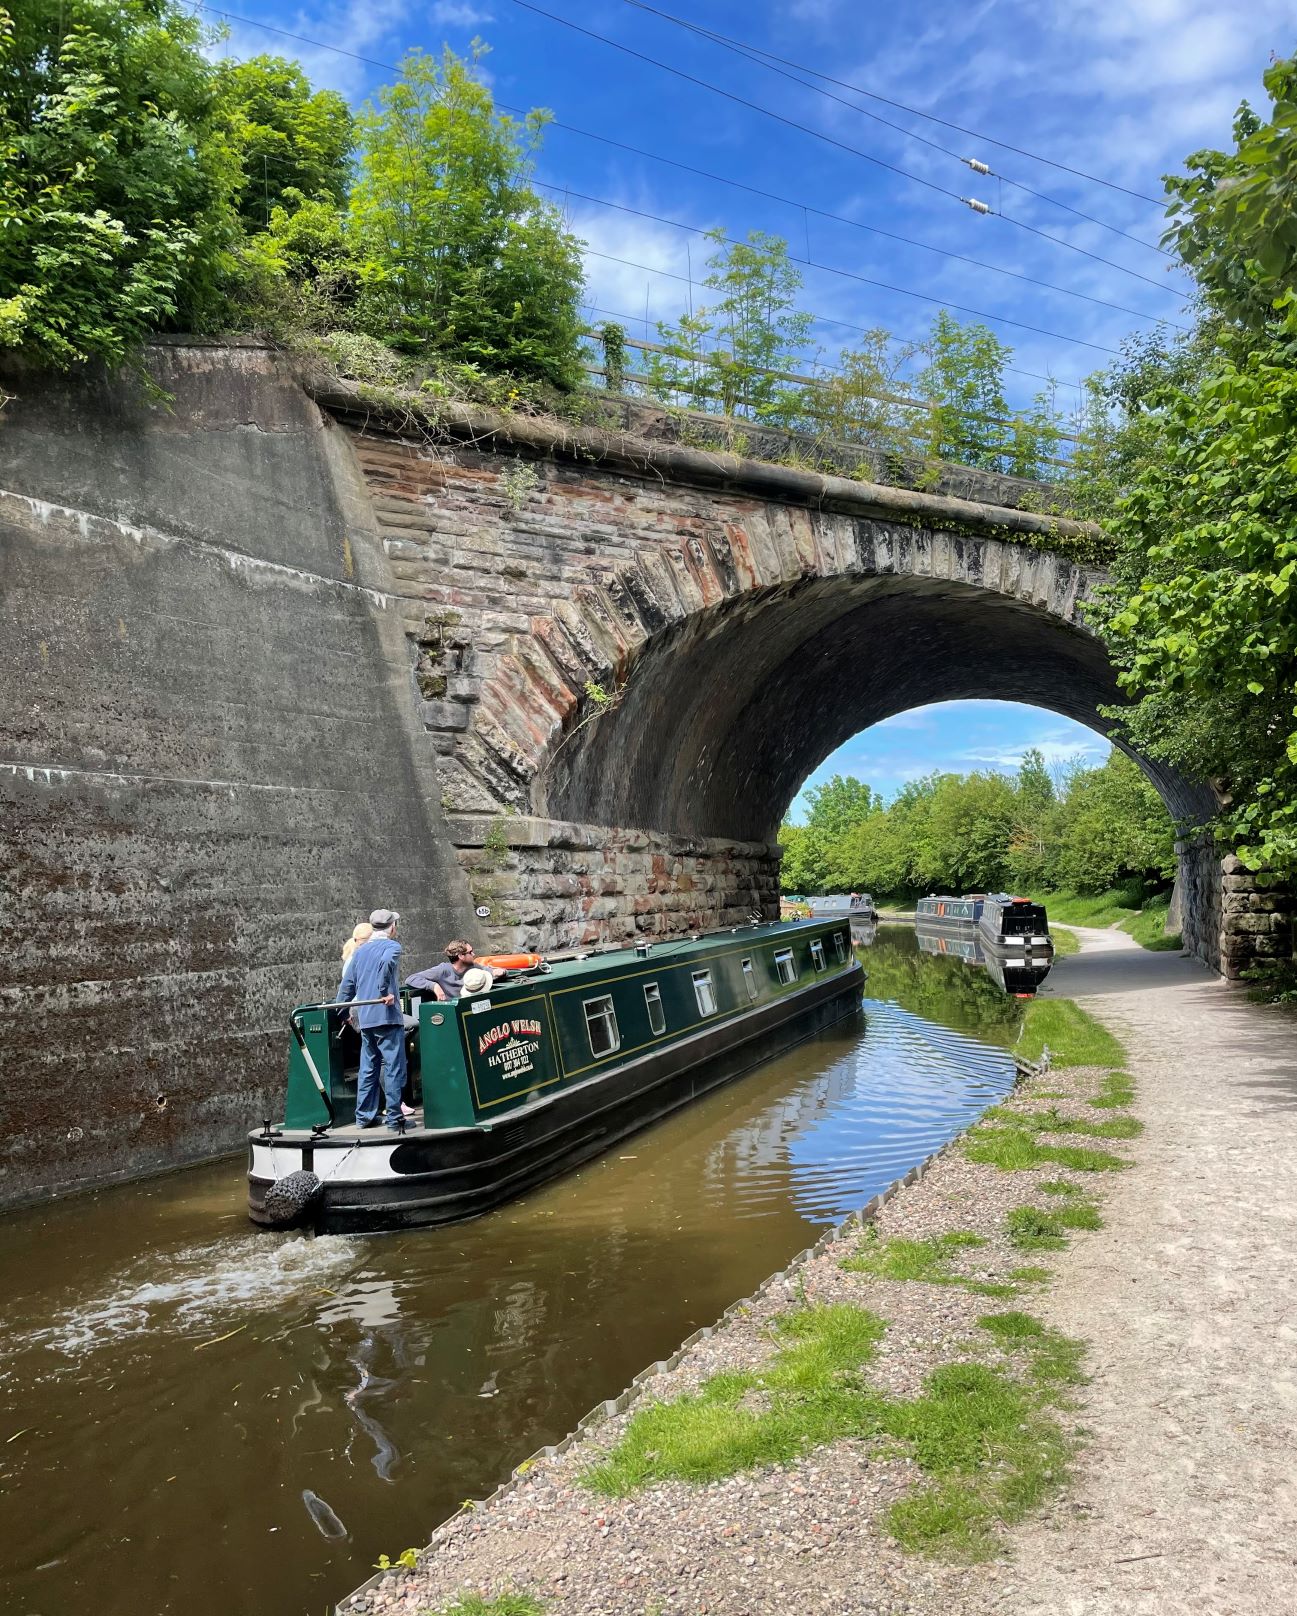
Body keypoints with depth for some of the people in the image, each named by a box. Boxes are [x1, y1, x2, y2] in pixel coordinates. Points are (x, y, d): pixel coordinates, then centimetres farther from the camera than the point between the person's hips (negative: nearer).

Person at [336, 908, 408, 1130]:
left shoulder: (359, 950, 17)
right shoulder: (391, 945, -4)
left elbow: (348, 983, 19)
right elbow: (386, 962, -26)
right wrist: (385, 993, -21)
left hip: (365, 1018, 7)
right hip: (387, 1016, -7)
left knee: (368, 1068, 14)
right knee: (393, 1068, -3)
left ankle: (364, 1116, 19)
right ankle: (394, 1118, -3)